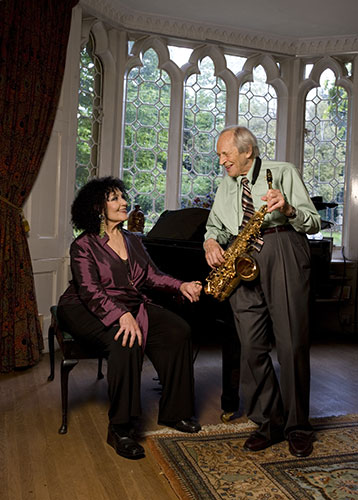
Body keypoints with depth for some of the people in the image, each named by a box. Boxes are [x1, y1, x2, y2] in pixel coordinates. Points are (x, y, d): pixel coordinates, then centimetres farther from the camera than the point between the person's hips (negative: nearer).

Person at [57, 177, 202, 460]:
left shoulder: (132, 240, 14)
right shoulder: (84, 245, -8)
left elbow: (152, 275, 9)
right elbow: (91, 291, -20)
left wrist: (181, 286, -10)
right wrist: (122, 316, -36)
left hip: (133, 306, 6)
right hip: (91, 311, -6)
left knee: (178, 331, -15)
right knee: (126, 342, -35)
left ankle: (174, 412, -4)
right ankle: (120, 429, -23)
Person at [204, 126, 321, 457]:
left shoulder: (282, 172, 9)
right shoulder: (226, 186, 25)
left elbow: (314, 222, 4)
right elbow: (215, 225, 27)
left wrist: (287, 209, -16)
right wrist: (211, 241, 3)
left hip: (283, 251, -4)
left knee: (292, 344, -7)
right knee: (252, 346, -1)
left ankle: (297, 426, 9)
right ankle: (269, 423, 12)